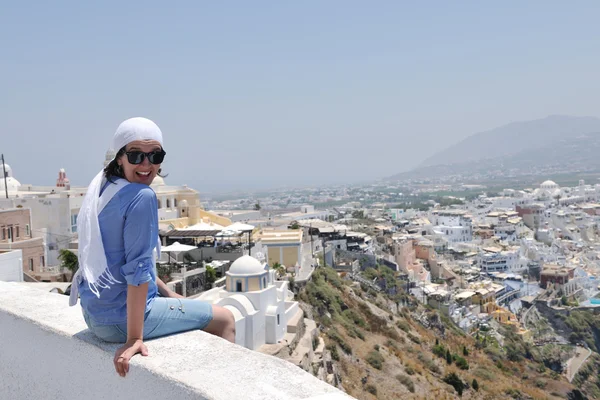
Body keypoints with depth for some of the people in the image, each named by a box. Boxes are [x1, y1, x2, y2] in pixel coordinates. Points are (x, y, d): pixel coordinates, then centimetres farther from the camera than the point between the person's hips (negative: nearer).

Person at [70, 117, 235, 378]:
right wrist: (134, 338, -23)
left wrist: (167, 292, 15)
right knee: (225, 319, 6)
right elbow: (138, 269, -25)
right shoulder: (142, 197, -21)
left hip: (95, 312, 9)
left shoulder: (102, 186, 7)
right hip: (121, 318, -9)